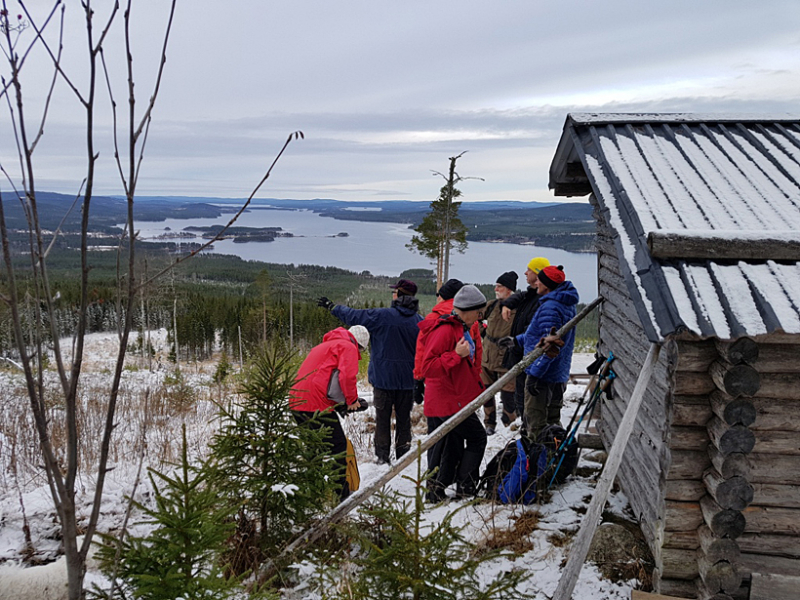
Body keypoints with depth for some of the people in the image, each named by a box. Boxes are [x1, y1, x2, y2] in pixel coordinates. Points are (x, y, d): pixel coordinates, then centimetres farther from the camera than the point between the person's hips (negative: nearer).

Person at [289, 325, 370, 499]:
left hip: (296, 403, 9)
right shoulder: (348, 347, 1)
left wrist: (342, 400, 20)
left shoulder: (323, 346, 30)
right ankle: (341, 494, 2)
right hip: (317, 406, -9)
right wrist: (352, 400, -1)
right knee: (338, 447, 1)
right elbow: (347, 375, -16)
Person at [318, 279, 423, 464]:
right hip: (408, 379, 3)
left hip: (384, 378, -3)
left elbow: (352, 315, -4)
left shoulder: (382, 316, -13)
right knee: (404, 420, 13)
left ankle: (382, 457, 11)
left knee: (383, 419, 8)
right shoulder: (420, 321, -1)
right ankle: (404, 456, 18)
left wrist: (332, 306, 12)